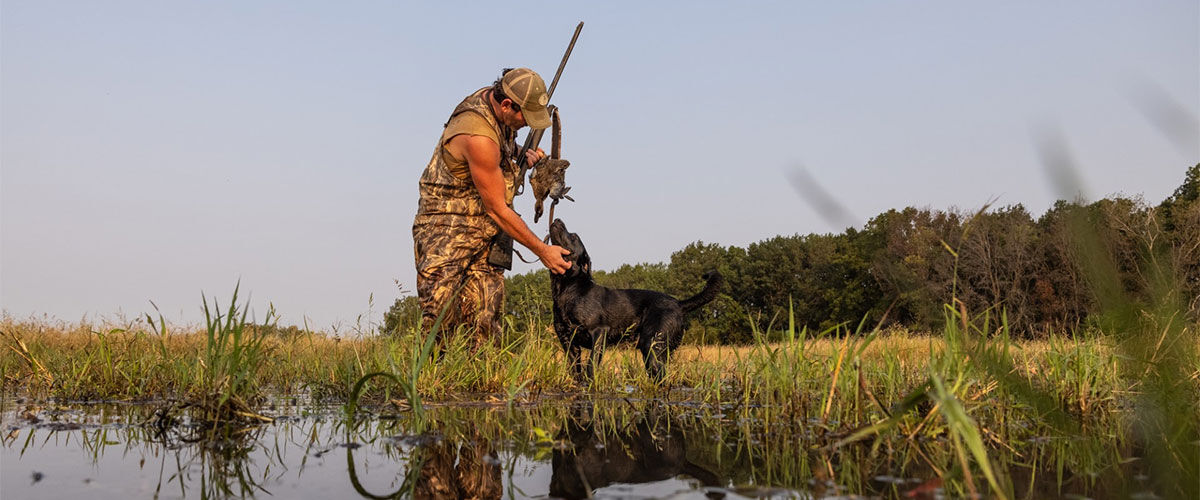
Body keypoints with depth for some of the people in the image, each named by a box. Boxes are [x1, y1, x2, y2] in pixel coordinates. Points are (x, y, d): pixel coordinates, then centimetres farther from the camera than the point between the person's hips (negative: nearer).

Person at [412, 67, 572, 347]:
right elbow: (497, 210, -19)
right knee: (439, 323, -14)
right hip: (447, 234, -8)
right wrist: (543, 251, -12)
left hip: (486, 237, 9)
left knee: (484, 329, -1)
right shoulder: (479, 137, -24)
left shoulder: (491, 99, 2)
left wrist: (522, 158, 5)